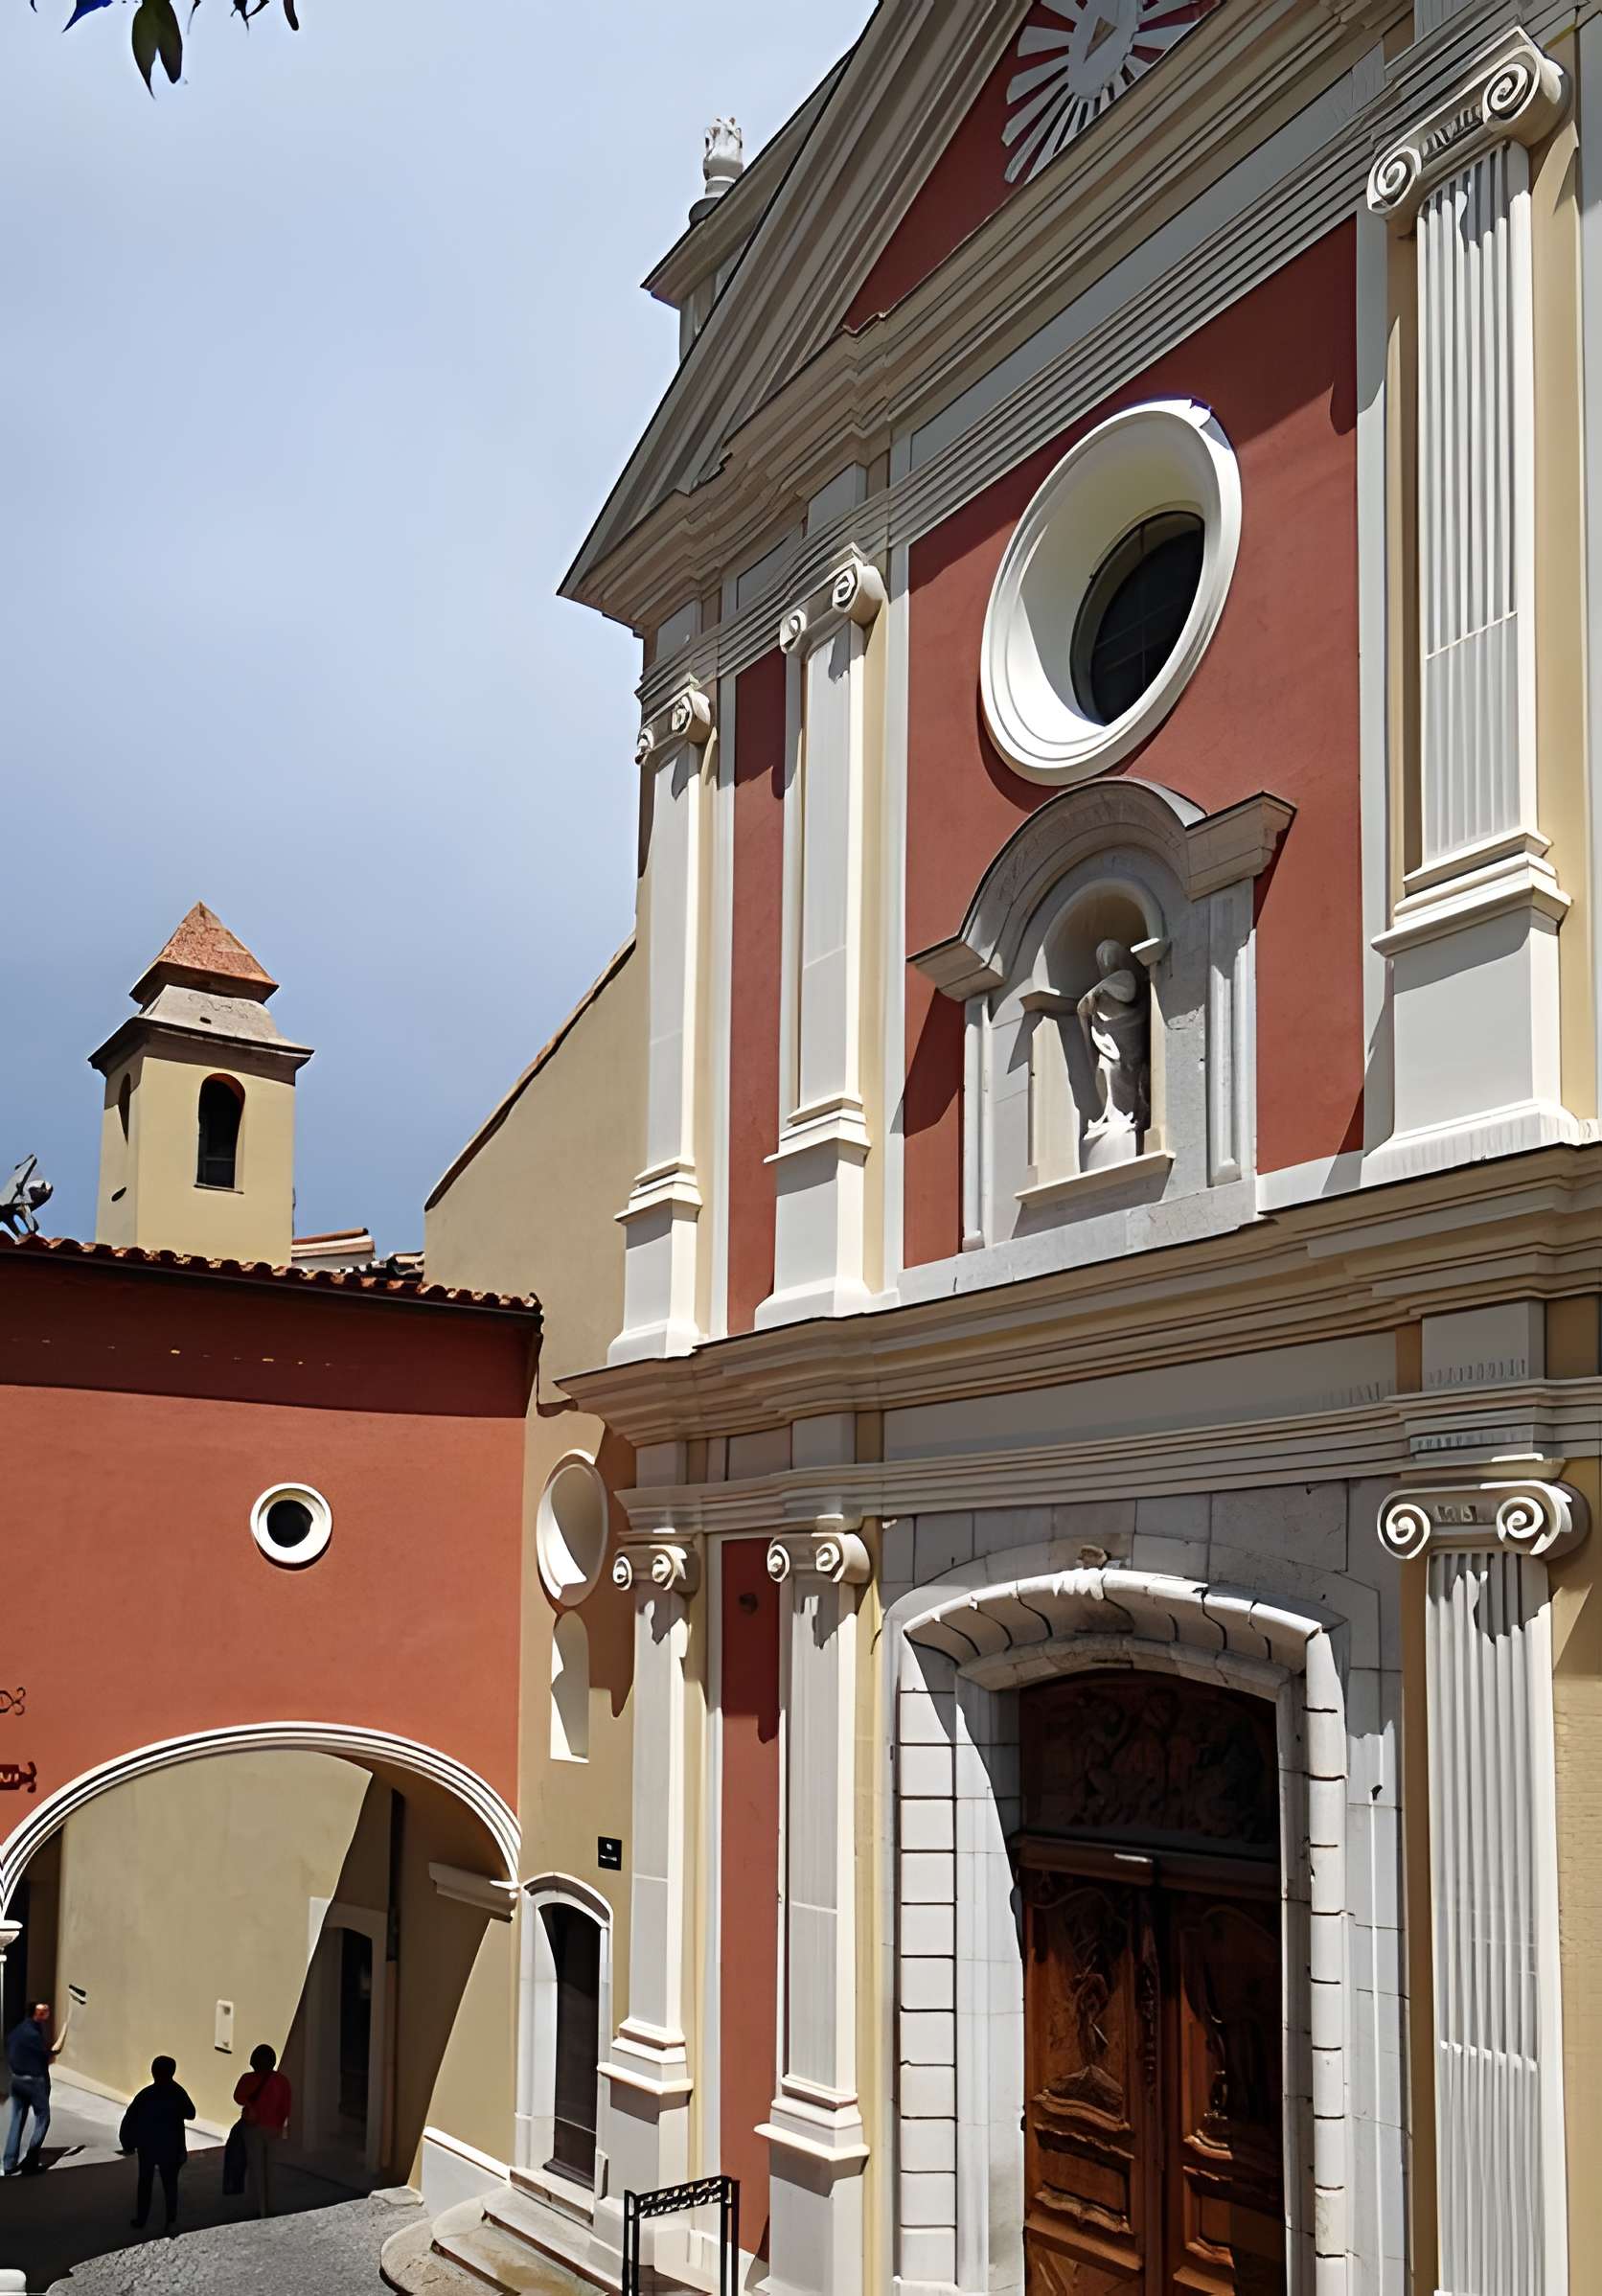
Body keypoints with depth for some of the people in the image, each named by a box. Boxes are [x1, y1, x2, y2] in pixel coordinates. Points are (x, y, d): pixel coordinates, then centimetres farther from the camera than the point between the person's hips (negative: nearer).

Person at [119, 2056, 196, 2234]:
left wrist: (128, 2144, -1)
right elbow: (190, 2114, 2)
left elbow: (129, 2120, -11)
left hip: (147, 2147, 0)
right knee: (170, 2184, 9)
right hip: (171, 2148, 0)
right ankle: (171, 2221, 2)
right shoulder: (178, 2093, -9)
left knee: (145, 2183, 14)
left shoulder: (145, 2095, -10)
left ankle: (141, 2221, 16)